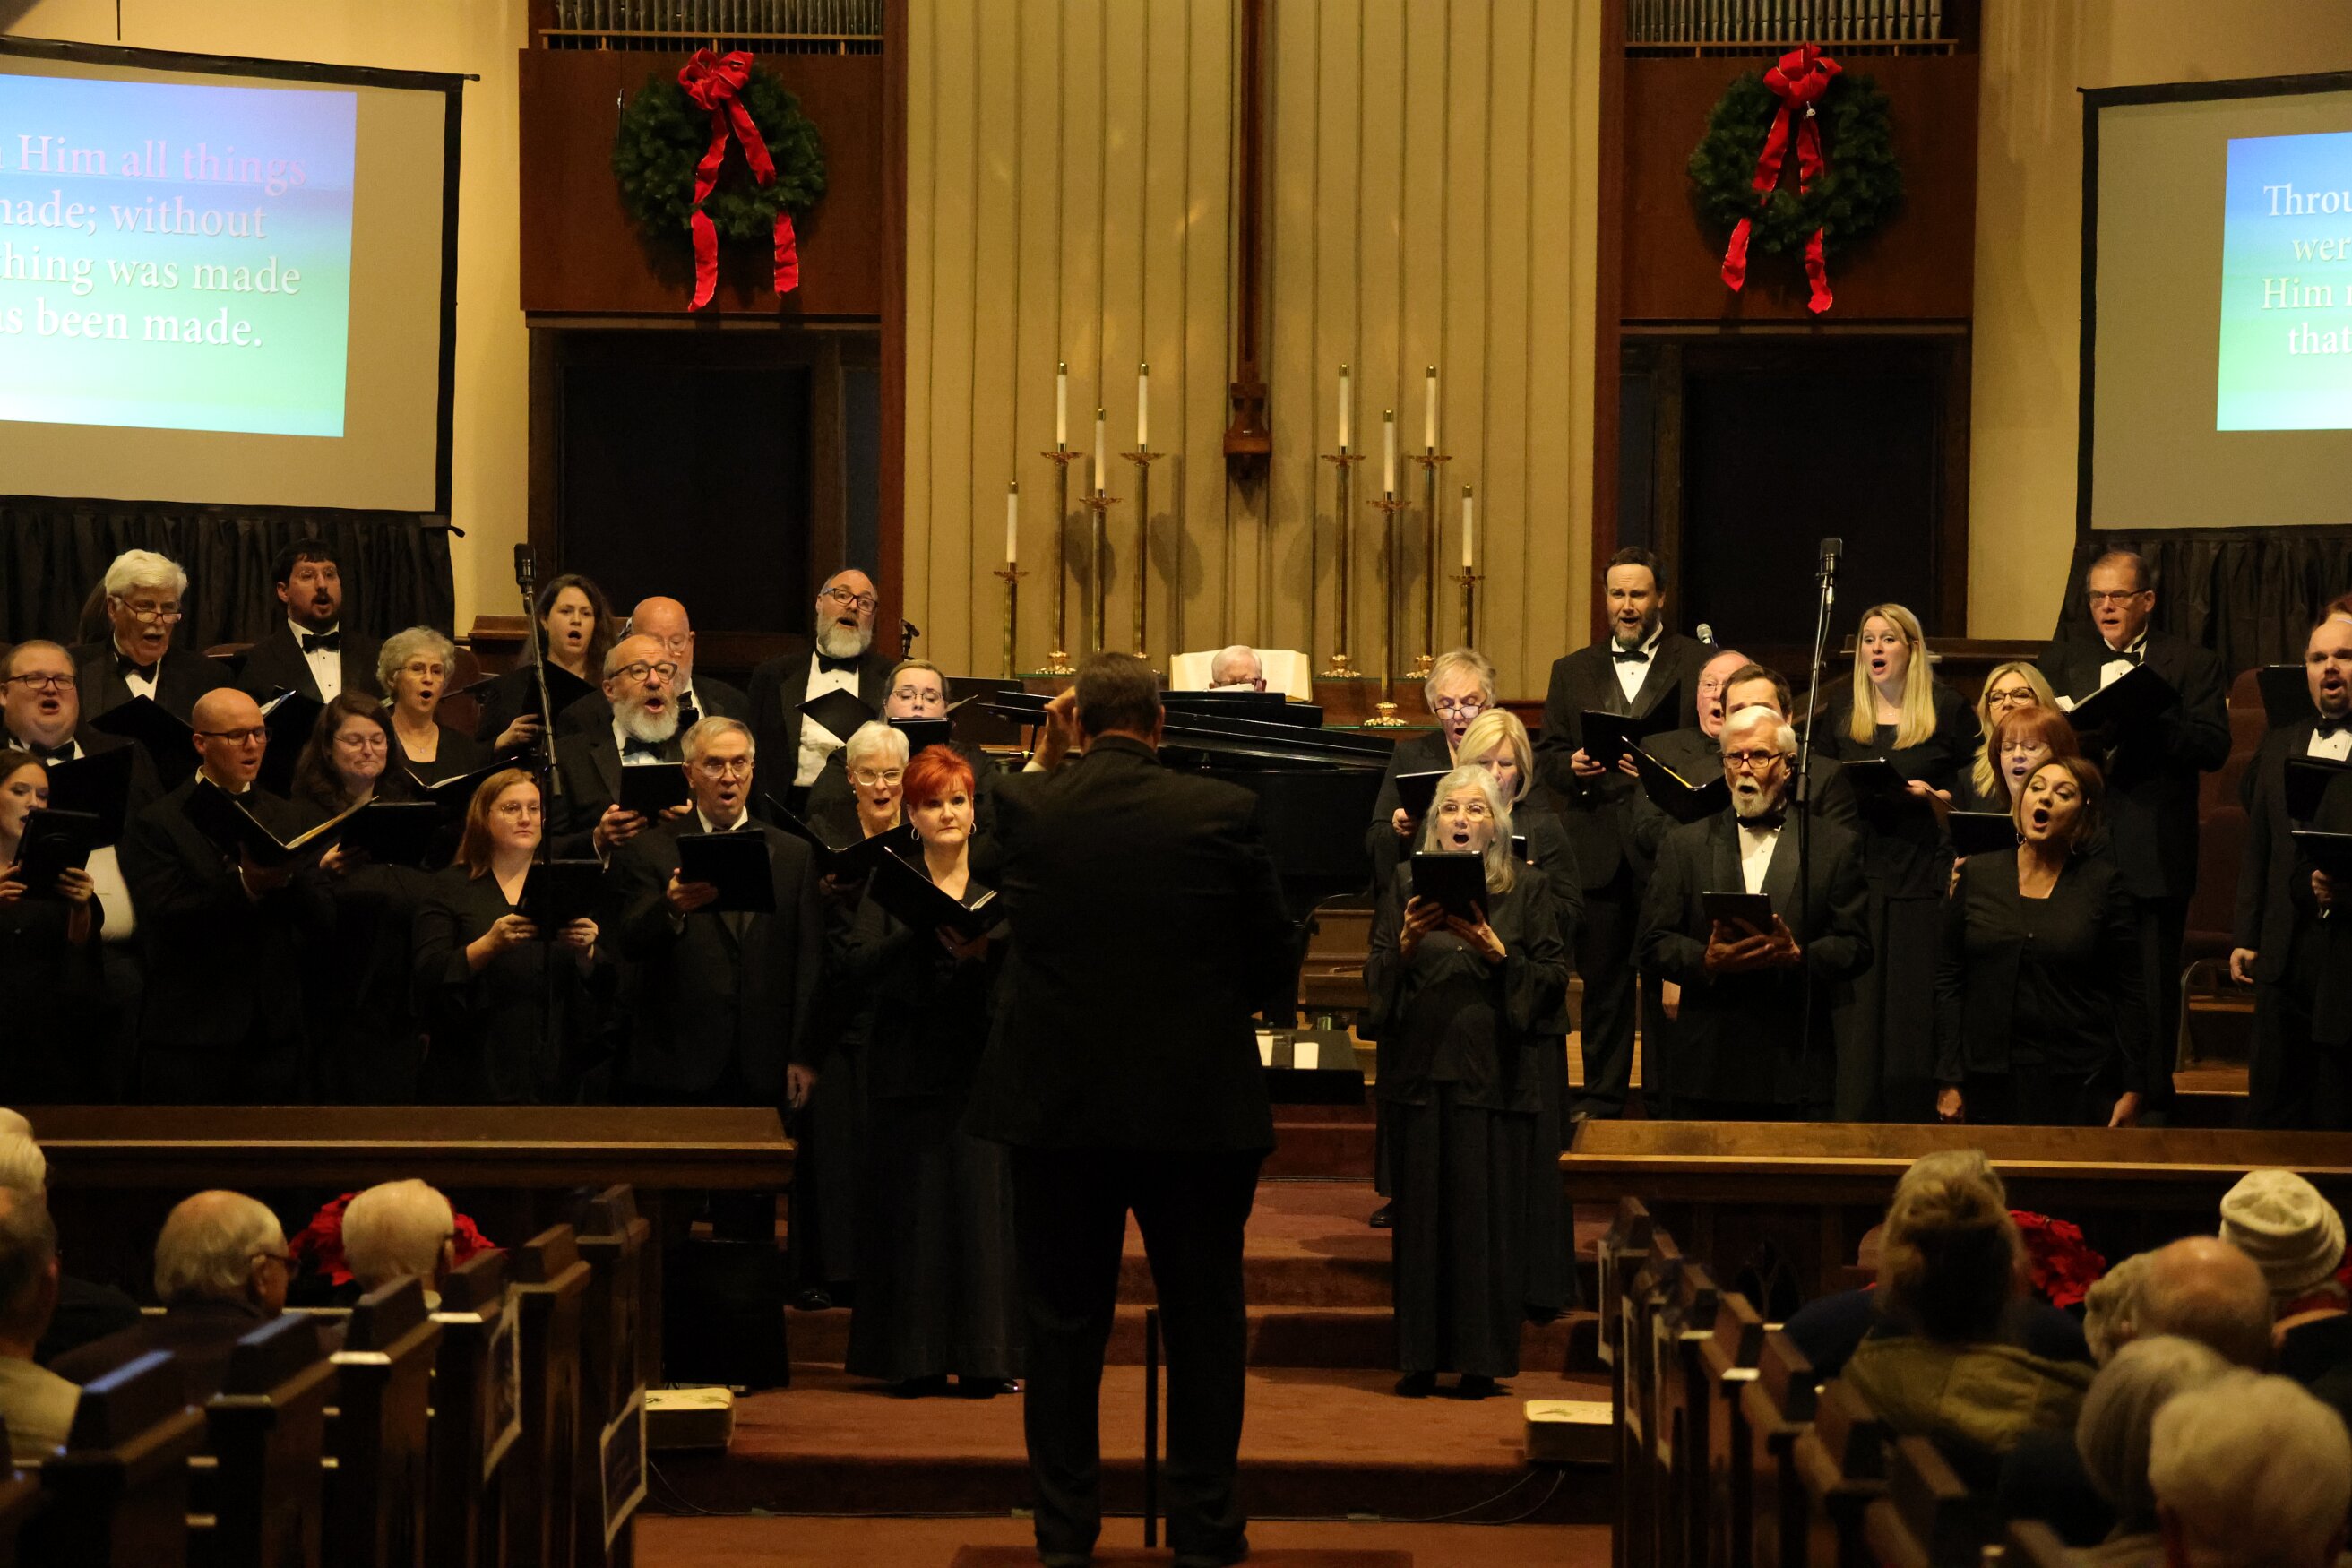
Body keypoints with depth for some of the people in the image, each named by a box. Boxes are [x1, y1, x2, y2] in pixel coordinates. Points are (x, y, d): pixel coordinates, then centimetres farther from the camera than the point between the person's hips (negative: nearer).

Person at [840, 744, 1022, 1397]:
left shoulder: (1002, 884, 10)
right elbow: (858, 968, -7)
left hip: (983, 1066, 1)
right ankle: (915, 1359, 5)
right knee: (913, 1207, -1)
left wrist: (990, 945, -19)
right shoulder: (889, 885, 7)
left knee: (984, 1204, -3)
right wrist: (927, 934, -20)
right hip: (910, 1068, 0)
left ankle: (983, 1358, 3)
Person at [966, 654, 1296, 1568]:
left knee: (1064, 1321, 11)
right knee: (1204, 1321, 10)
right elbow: (1277, 977, -3)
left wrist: (1047, 754, 15)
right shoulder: (1222, 814, -9)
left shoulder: (1023, 805, -6)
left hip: (1054, 1105, 1)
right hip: (1198, 1106, -1)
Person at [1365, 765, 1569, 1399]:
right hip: (1422, 1068, 1)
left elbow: (1554, 978, 2)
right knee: (1421, 1210, 0)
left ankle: (1481, 1359, 6)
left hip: (1496, 1072, -1)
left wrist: (1498, 952, -12)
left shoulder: (1528, 887, 7)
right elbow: (1375, 978, 6)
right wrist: (1405, 944, -12)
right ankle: (1420, 1358, 7)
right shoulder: (1407, 883, 10)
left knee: (1489, 1212, -2)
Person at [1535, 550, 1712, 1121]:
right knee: (1602, 978, 8)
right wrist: (1570, 766, -8)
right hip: (1598, 847, 3)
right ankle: (1601, 1099, 15)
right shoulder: (1573, 671, 17)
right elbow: (1546, 753, 14)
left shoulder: (1700, 664, 5)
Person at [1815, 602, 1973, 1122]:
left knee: (1916, 998, -2)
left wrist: (1933, 795, -13)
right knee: (1856, 997, 0)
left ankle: (1917, 1122, 5)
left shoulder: (1947, 708, 4)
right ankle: (1856, 1118, 6)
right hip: (1857, 868, 2)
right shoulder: (1839, 709, 12)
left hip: (1922, 869, -2)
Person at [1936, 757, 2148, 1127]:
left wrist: (2131, 1090, -4)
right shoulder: (1978, 875, 6)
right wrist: (1949, 1081, 1)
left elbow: (2130, 992, 1)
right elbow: (1949, 981, 6)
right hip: (1992, 1080, 1)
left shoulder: (2103, 882, 1)